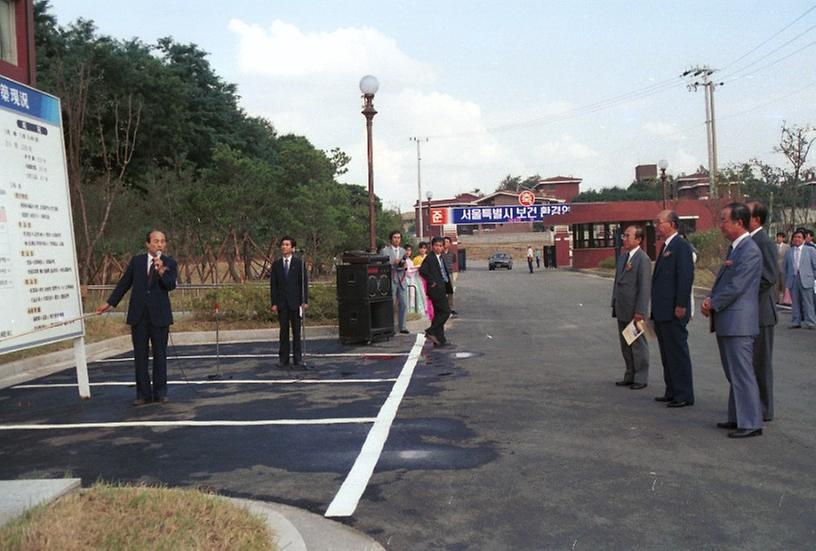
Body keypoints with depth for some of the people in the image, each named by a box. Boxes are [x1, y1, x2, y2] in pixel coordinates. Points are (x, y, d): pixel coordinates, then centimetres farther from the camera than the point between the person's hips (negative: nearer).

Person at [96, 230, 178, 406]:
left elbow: (171, 285, -14)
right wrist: (109, 303, 15)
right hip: (138, 315, 2)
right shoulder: (136, 261, 7)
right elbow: (124, 283, 14)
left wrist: (161, 271, -30)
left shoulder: (170, 264, 1)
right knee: (140, 355, 5)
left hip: (159, 315, -2)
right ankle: (143, 393, 13)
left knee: (160, 355, 4)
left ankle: (160, 392, 13)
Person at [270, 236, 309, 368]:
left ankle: (298, 360, 6)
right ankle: (283, 359, 11)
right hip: (281, 303, 2)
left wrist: (305, 301, -6)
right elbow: (273, 285, 7)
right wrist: (274, 303, 0)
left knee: (296, 331, 1)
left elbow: (304, 282, 1)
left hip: (295, 302, -2)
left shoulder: (299, 263, 2)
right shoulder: (276, 264, 8)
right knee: (283, 331, 5)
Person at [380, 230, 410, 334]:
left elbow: (404, 266, 16)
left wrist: (404, 265, -7)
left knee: (403, 304, 3)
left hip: (401, 280, 5)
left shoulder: (403, 251, 16)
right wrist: (393, 263, -18)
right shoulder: (385, 250, 0)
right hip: (390, 280, -5)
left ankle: (402, 327, 11)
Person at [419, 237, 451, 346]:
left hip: (441, 289, 9)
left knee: (439, 313, 10)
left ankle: (439, 340, 15)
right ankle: (431, 331, -5)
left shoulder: (442, 257, 16)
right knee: (445, 311, -12)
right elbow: (422, 271, -22)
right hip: (436, 289, -9)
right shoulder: (429, 258, -11)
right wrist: (431, 282, -18)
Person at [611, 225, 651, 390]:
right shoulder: (623, 256, 12)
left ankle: (641, 378, 14)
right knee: (625, 345, 15)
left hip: (635, 311, -8)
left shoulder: (643, 259, -14)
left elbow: (645, 287, -18)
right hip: (622, 311, 8)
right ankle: (630, 376, 26)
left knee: (638, 345, 4)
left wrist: (640, 312, -20)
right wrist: (614, 304, 14)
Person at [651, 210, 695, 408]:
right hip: (662, 311, 10)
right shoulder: (666, 246, 17)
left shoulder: (681, 245, -12)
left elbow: (686, 276, -19)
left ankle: (684, 395, 6)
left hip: (674, 312, -10)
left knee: (678, 353, -2)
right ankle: (672, 392, 24)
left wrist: (681, 306, -22)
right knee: (667, 353, 15)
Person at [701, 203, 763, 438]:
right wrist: (710, 300, 1)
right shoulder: (734, 248, 15)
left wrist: (712, 304, -9)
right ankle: (737, 418, 26)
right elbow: (722, 280, 18)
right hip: (727, 323, 10)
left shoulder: (749, 251, -16)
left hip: (738, 323, -10)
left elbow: (735, 287, -20)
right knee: (734, 374, 16)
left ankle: (751, 423, 4)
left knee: (742, 374, -4)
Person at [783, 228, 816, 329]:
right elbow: (786, 267, 14)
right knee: (795, 303, 7)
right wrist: (786, 280, 10)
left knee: (808, 302, -1)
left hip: (805, 280, -3)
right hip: (792, 280, 3)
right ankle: (796, 322, 14)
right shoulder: (788, 252, 11)